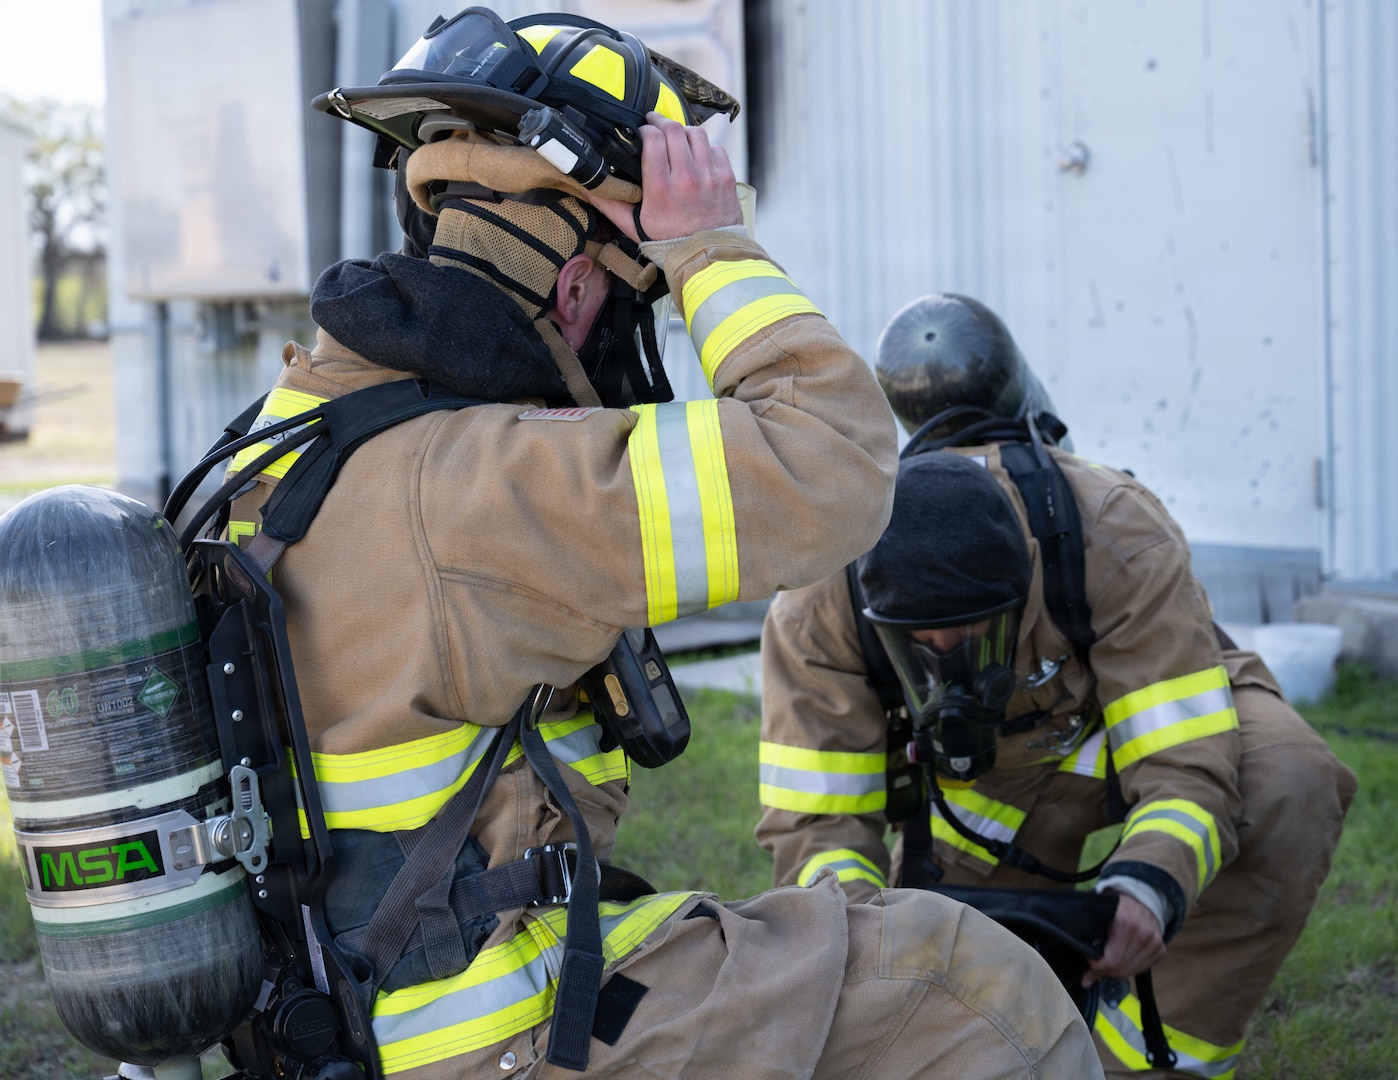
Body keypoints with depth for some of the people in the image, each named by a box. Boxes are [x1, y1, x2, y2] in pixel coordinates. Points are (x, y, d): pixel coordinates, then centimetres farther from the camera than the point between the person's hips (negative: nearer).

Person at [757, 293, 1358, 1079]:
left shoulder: (1117, 535, -37)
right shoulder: (817, 604, -29)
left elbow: (1185, 768, -37)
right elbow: (812, 820, -24)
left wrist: (1148, 889, -57)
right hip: (982, 790, 2)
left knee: (1290, 792, -36)